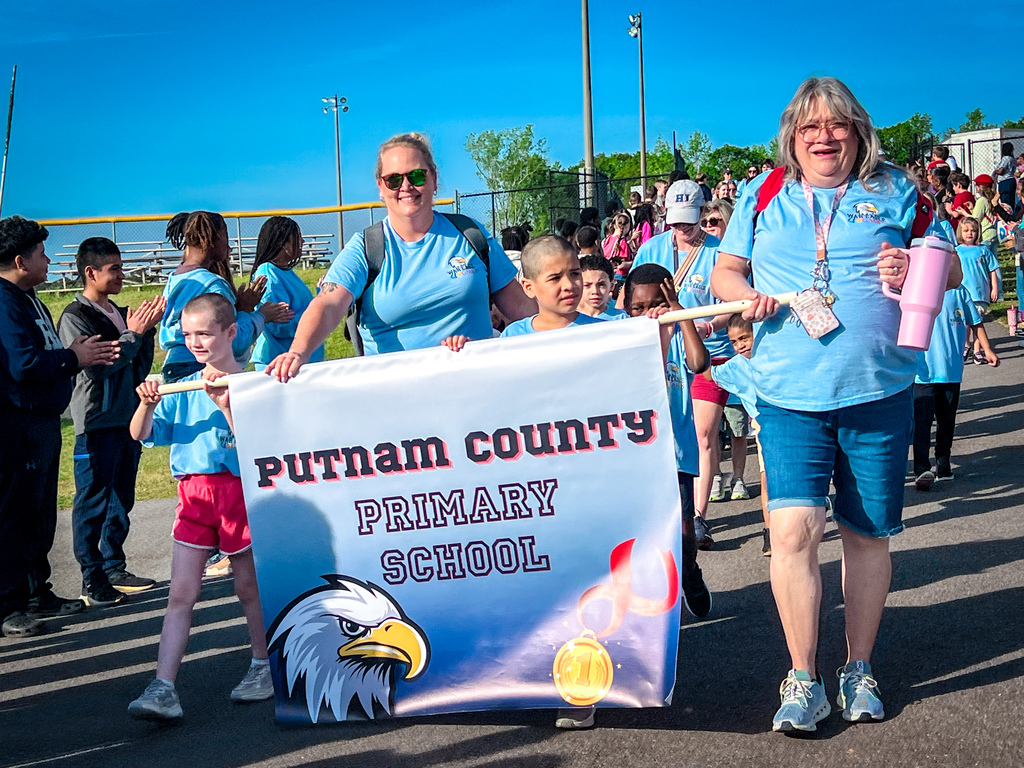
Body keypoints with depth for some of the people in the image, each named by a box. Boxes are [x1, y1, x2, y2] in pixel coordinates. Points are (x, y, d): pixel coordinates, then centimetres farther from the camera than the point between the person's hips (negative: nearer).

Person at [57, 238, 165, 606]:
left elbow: (140, 368, 14)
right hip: (97, 424, -8)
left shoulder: (119, 314, 15)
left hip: (127, 420, 8)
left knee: (120, 501, 13)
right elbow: (96, 366, -18)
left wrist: (147, 329, 1)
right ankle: (92, 581, 2)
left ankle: (114, 569, 23)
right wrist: (134, 333, -13)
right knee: (92, 504, -3)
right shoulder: (75, 317, -8)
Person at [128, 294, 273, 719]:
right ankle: (163, 688, -5)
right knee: (180, 593, -3)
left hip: (238, 490, -3)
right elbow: (141, 435, 5)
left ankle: (263, 667, 29)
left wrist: (224, 402, -23)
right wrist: (146, 404, -13)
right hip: (193, 493, 4)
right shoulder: (183, 389, 9)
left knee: (249, 588, 10)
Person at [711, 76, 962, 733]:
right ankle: (803, 682, 0)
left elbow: (950, 267, 12)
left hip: (879, 393, 1)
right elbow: (724, 271, 14)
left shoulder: (894, 191, 8)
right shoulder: (762, 197, 10)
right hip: (790, 395, 0)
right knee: (794, 530, -13)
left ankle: (859, 669, 26)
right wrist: (745, 296, -8)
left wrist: (914, 267, -11)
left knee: (869, 533, 9)